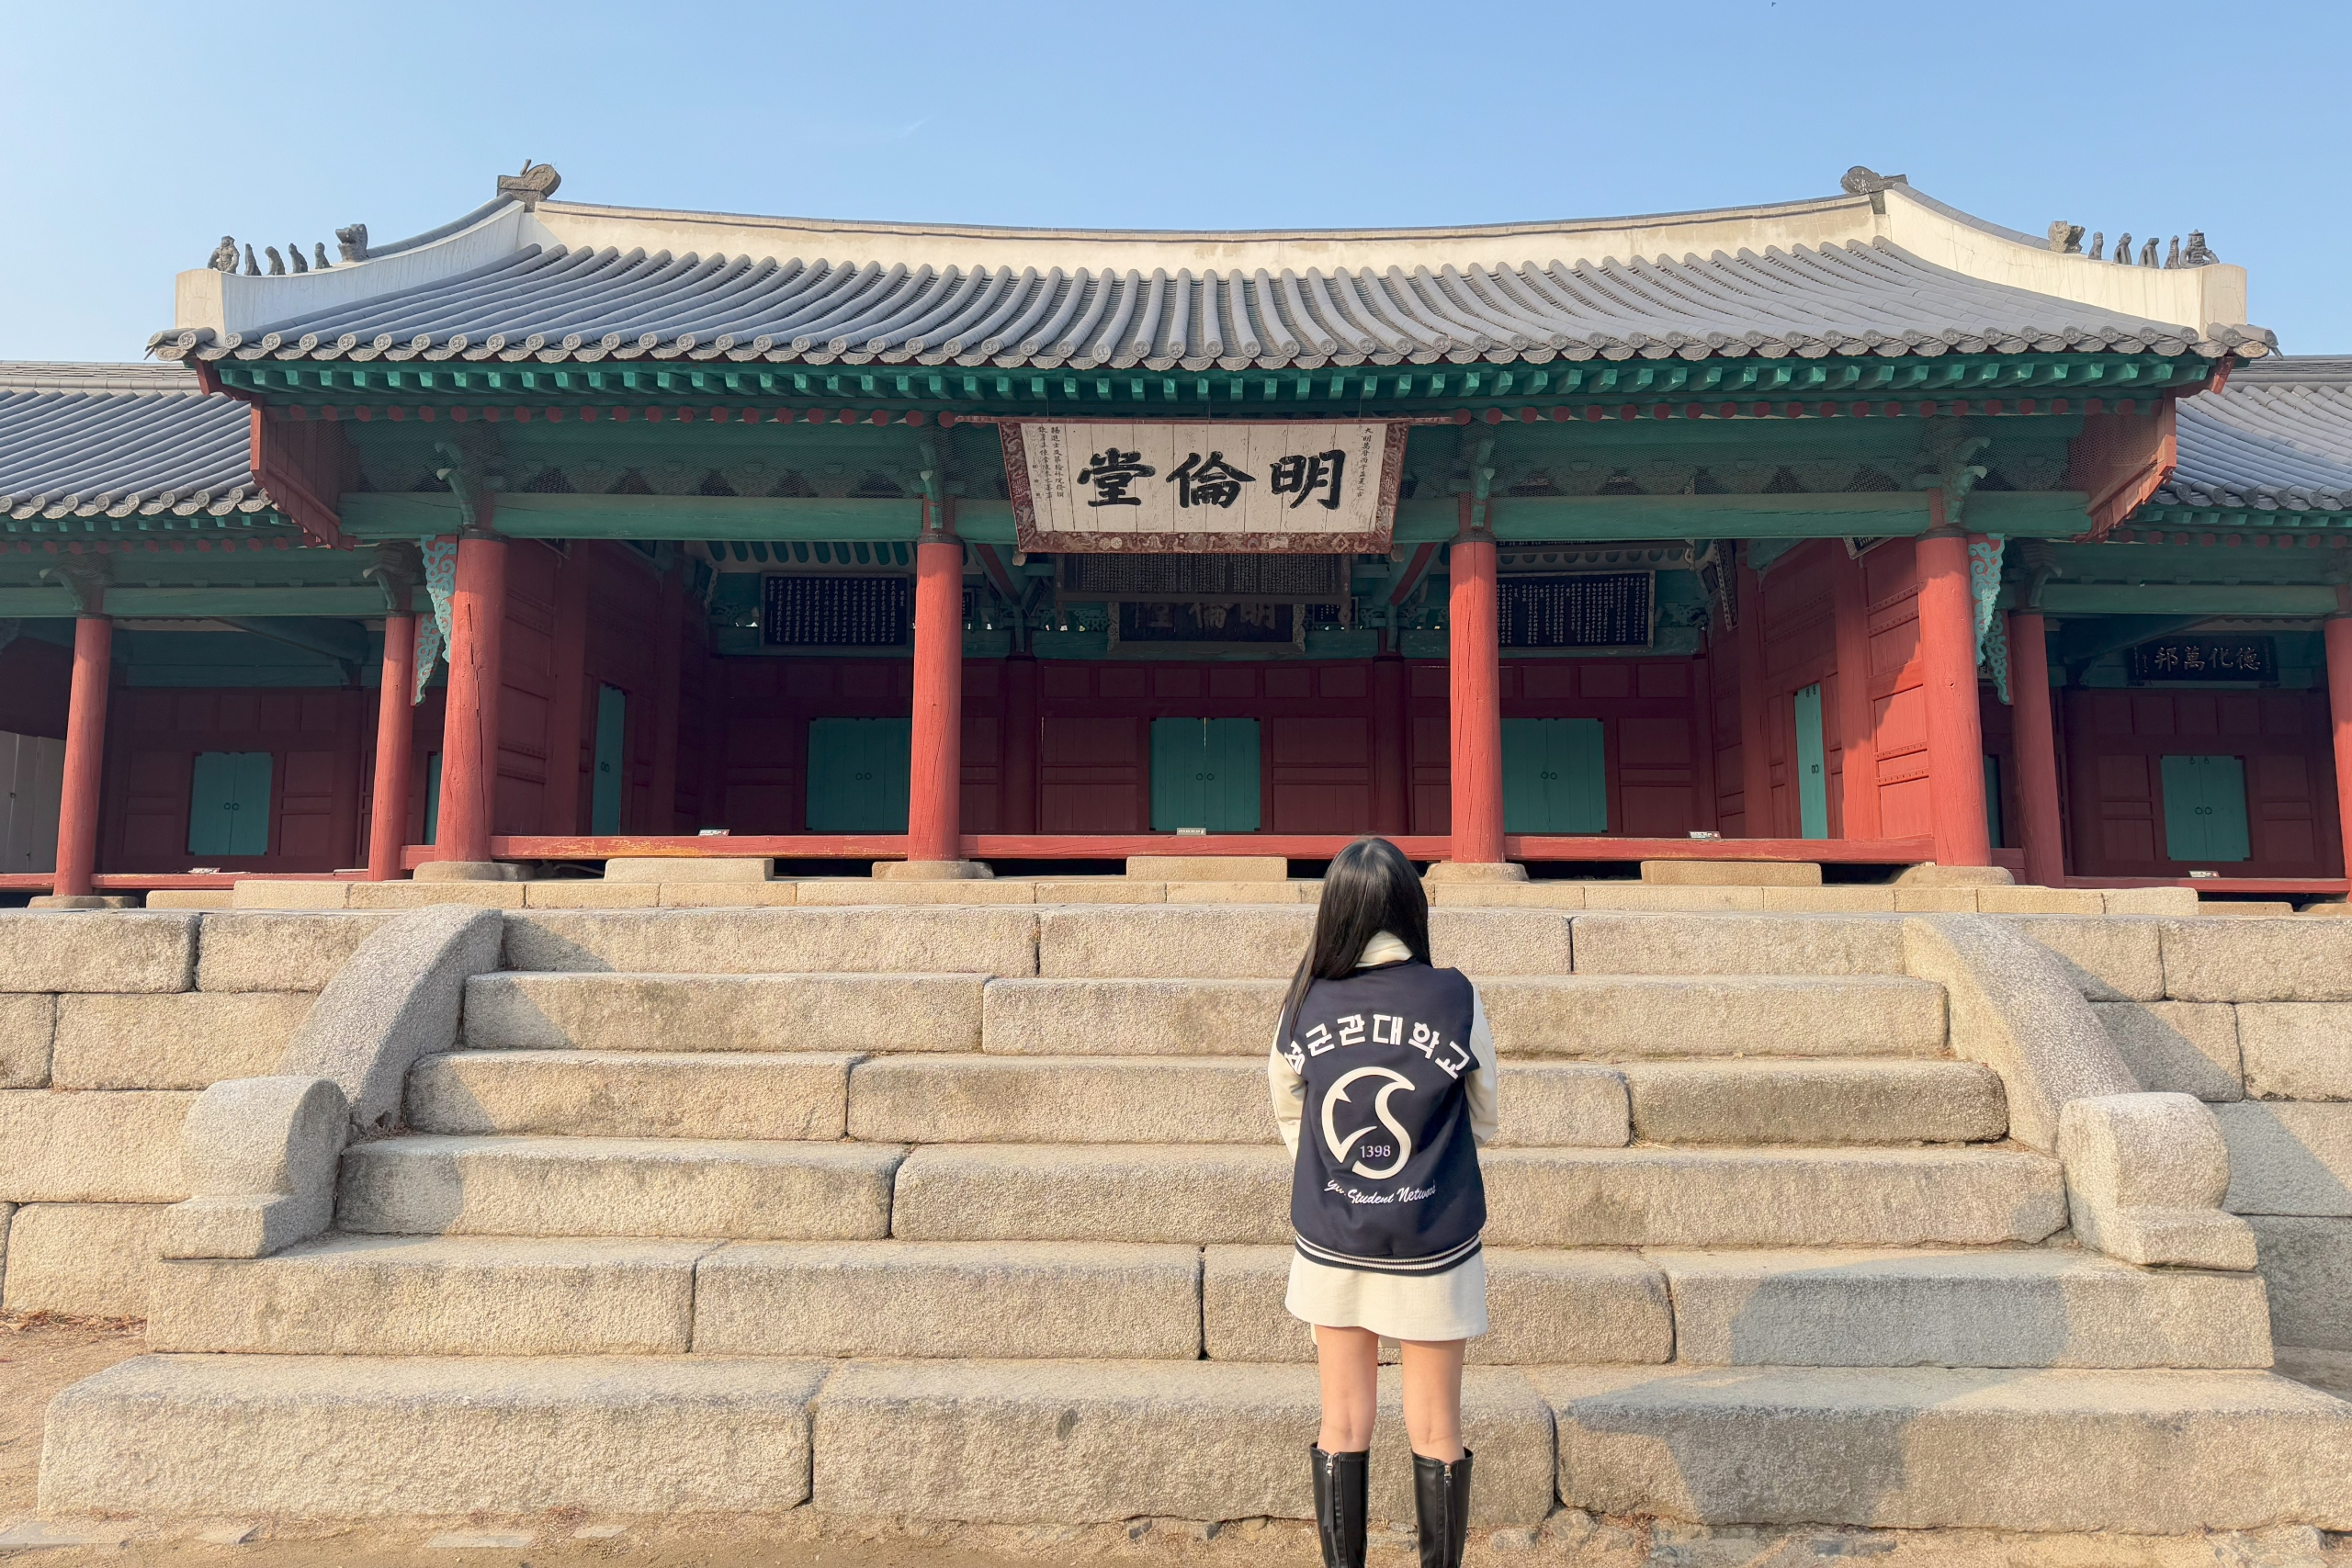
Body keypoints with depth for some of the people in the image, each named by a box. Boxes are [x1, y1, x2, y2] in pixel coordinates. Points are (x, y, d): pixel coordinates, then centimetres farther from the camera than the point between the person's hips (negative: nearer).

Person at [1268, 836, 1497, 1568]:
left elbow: (1290, 1115, 4)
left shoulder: (1304, 1005, -10)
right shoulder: (1454, 999, -15)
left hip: (1331, 1246, 2)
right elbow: (1483, 1121, -3)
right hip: (1431, 1252, -1)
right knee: (1436, 1432, 14)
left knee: (1343, 1427, 15)